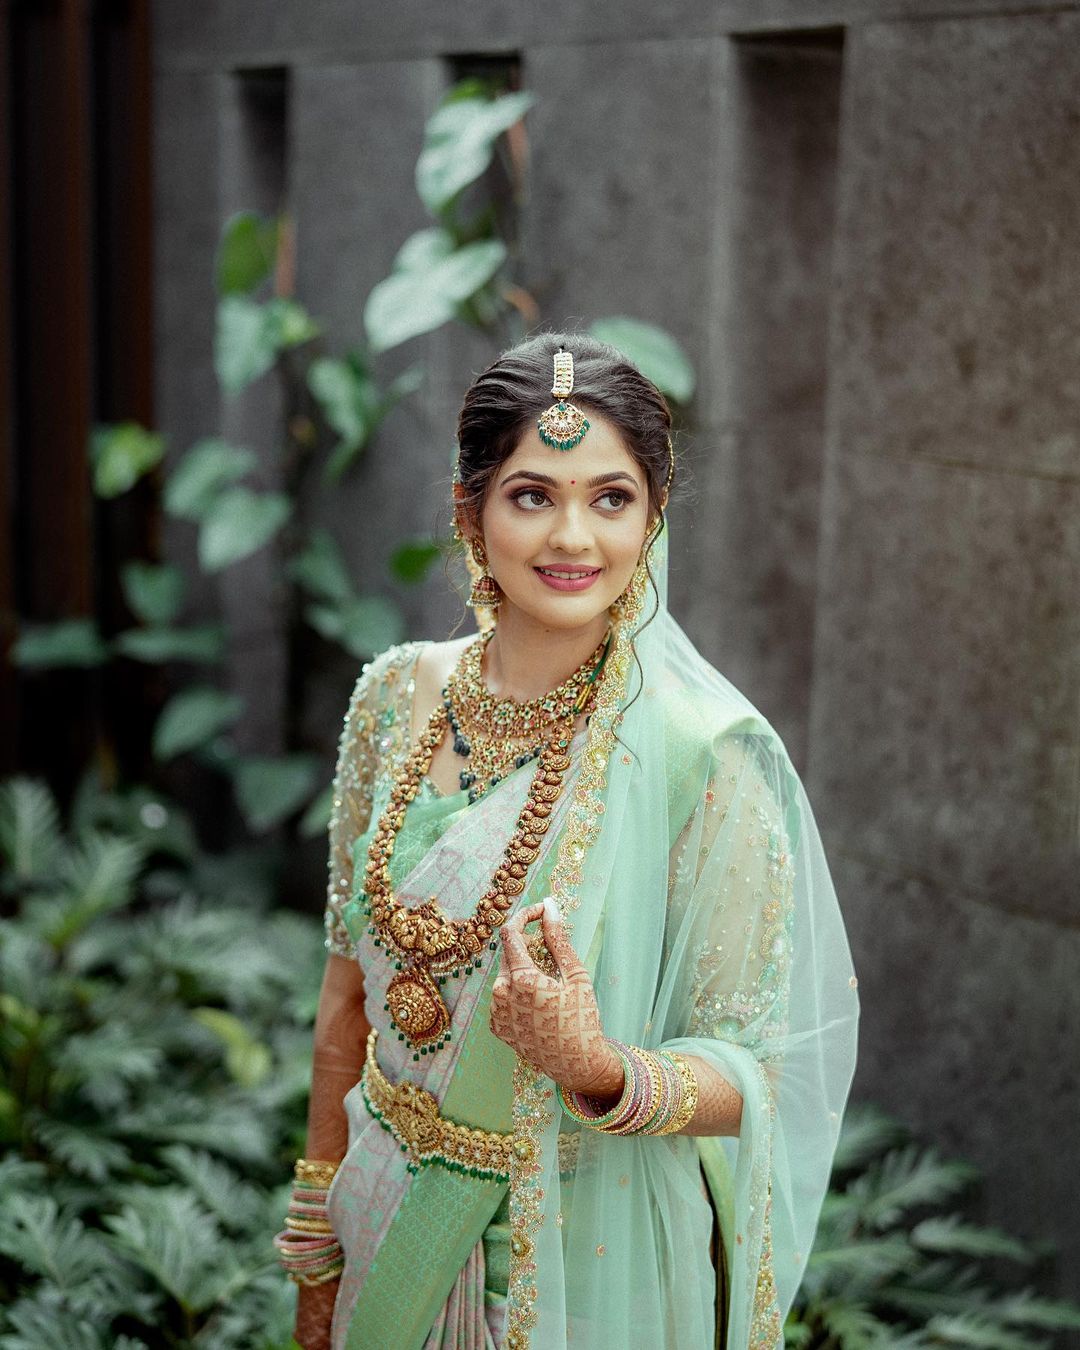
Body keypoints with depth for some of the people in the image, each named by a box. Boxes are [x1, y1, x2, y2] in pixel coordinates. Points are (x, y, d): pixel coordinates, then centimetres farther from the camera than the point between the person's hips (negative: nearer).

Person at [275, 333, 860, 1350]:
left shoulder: (706, 751, -20)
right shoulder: (397, 696, -6)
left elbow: (754, 1074, -14)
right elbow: (348, 990, 4)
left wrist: (596, 1072, -34)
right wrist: (316, 1259, 9)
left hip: (590, 1263, -4)